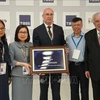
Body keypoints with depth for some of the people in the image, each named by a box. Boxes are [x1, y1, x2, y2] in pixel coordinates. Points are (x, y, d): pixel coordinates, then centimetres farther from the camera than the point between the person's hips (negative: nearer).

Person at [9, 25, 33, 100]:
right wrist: (23, 64, -14)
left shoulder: (31, 45, 8)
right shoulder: (12, 45, -2)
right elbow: (10, 61, -6)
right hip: (17, 76, -3)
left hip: (29, 75, 3)